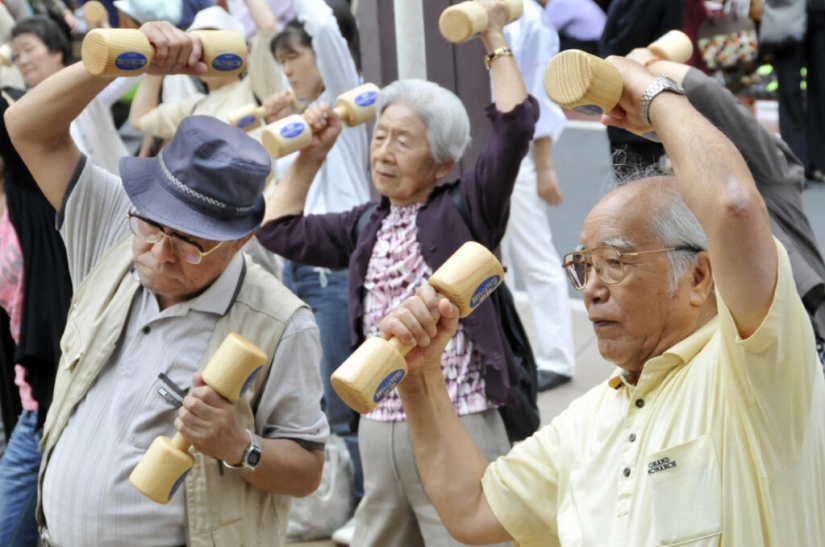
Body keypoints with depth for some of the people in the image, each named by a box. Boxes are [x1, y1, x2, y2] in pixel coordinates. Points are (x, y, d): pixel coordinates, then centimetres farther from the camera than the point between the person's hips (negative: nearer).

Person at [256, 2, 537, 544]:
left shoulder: (463, 209, -5)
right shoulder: (367, 225, 12)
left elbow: (516, 125, -15)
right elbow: (281, 230, 19)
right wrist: (312, 153, 17)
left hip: (455, 430, -6)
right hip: (379, 430, 7)